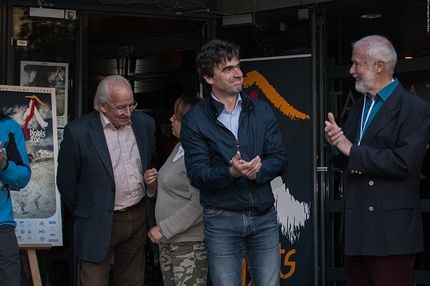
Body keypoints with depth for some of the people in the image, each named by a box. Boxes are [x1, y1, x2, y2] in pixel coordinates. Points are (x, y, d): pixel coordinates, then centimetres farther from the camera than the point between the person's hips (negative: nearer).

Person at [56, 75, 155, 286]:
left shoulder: (145, 124, 2)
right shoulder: (78, 131, -12)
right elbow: (66, 181, -3)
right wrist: (83, 215, 5)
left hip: (139, 218, 4)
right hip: (99, 224, -4)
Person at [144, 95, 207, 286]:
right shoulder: (179, 148, 11)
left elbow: (198, 205, -24)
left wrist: (163, 229, -20)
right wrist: (154, 182, 1)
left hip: (190, 245, -9)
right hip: (167, 241, 9)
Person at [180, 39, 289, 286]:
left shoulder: (261, 110, 5)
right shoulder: (195, 120, -4)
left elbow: (281, 158, 1)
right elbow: (197, 174, -9)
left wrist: (257, 171, -20)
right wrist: (231, 173, -27)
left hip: (264, 216, 2)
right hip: (222, 219, -2)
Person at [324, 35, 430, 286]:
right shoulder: (359, 107, 16)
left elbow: (403, 162, -20)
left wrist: (352, 150, -13)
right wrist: (336, 142, -5)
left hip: (391, 230, -7)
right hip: (355, 228, 7)